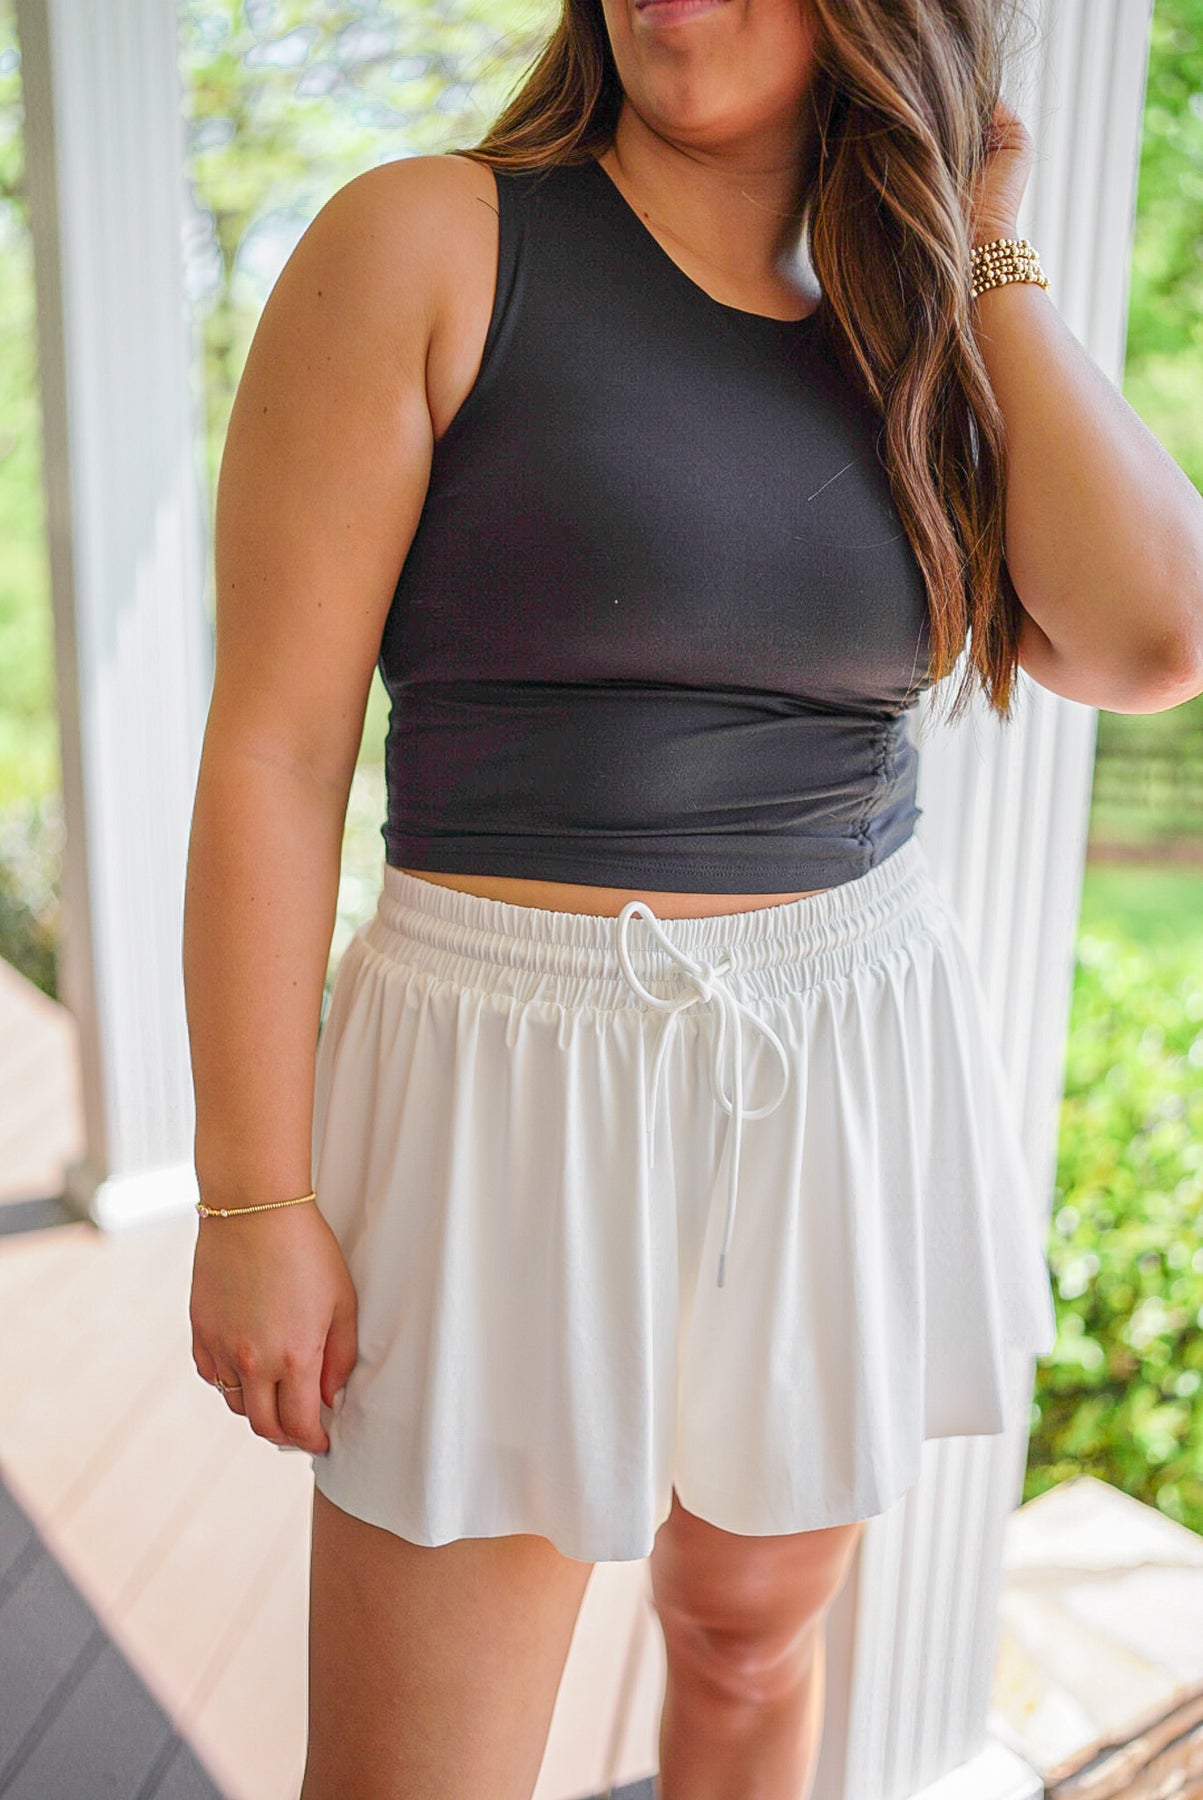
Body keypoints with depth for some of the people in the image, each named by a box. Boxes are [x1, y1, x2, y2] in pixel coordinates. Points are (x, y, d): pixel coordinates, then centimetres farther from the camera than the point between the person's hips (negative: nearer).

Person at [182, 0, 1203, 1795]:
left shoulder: (907, 327, 9)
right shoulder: (429, 241, -5)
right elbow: (276, 742, -10)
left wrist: (983, 256, -1)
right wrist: (254, 1196, -11)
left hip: (852, 1074, 5)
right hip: (519, 1078, -4)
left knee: (756, 1637, 24)